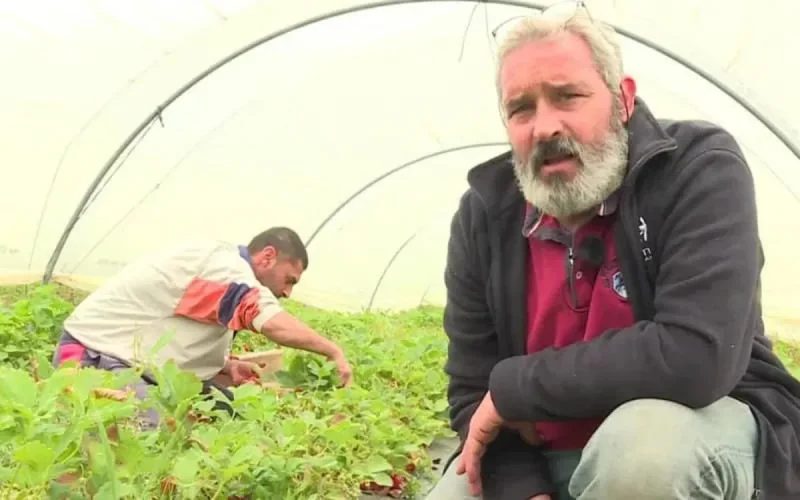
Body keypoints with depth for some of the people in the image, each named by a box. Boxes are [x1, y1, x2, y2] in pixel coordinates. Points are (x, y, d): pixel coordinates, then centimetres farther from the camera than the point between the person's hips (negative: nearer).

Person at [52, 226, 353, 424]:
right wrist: (333, 351, -21)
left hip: (124, 356, 10)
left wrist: (228, 367, -2)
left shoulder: (223, 273, 13)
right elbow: (275, 325, -32)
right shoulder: (224, 263, -20)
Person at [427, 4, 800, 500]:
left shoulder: (700, 167, -19)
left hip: (701, 425, -3)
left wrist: (513, 387, -24)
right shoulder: (485, 212, -7)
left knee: (645, 438, -35)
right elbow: (472, 389, -4)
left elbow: (695, 355, -33)